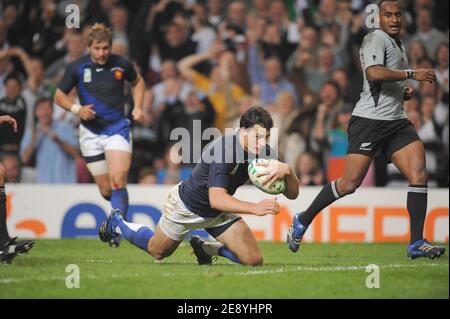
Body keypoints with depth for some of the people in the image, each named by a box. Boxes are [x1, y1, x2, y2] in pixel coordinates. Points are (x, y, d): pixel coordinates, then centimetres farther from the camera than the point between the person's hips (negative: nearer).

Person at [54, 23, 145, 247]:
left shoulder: (121, 64, -4)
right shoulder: (77, 67, -5)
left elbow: (138, 82, 17)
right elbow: (59, 96, 4)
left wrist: (138, 107, 3)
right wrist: (77, 109, -14)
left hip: (117, 128, -1)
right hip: (91, 132, 1)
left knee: (117, 180, -21)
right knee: (106, 191, 4)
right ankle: (122, 205, 39)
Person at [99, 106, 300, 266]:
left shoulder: (263, 151, -18)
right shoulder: (224, 149, -38)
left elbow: (292, 193, -19)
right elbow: (216, 198, -46)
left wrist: (287, 171, -42)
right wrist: (255, 208, -59)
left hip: (218, 212, 6)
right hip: (186, 206, -6)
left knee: (254, 260, -9)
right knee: (157, 252, 17)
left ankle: (205, 248, 18)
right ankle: (117, 224, 45)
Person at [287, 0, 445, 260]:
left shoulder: (399, 45, 21)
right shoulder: (376, 39, -7)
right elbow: (374, 73, -26)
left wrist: (404, 93, 15)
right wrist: (411, 74, -23)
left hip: (397, 121, 8)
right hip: (369, 120, -8)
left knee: (419, 174, -10)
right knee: (351, 183, -8)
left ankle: (417, 243, -8)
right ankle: (303, 221, 12)